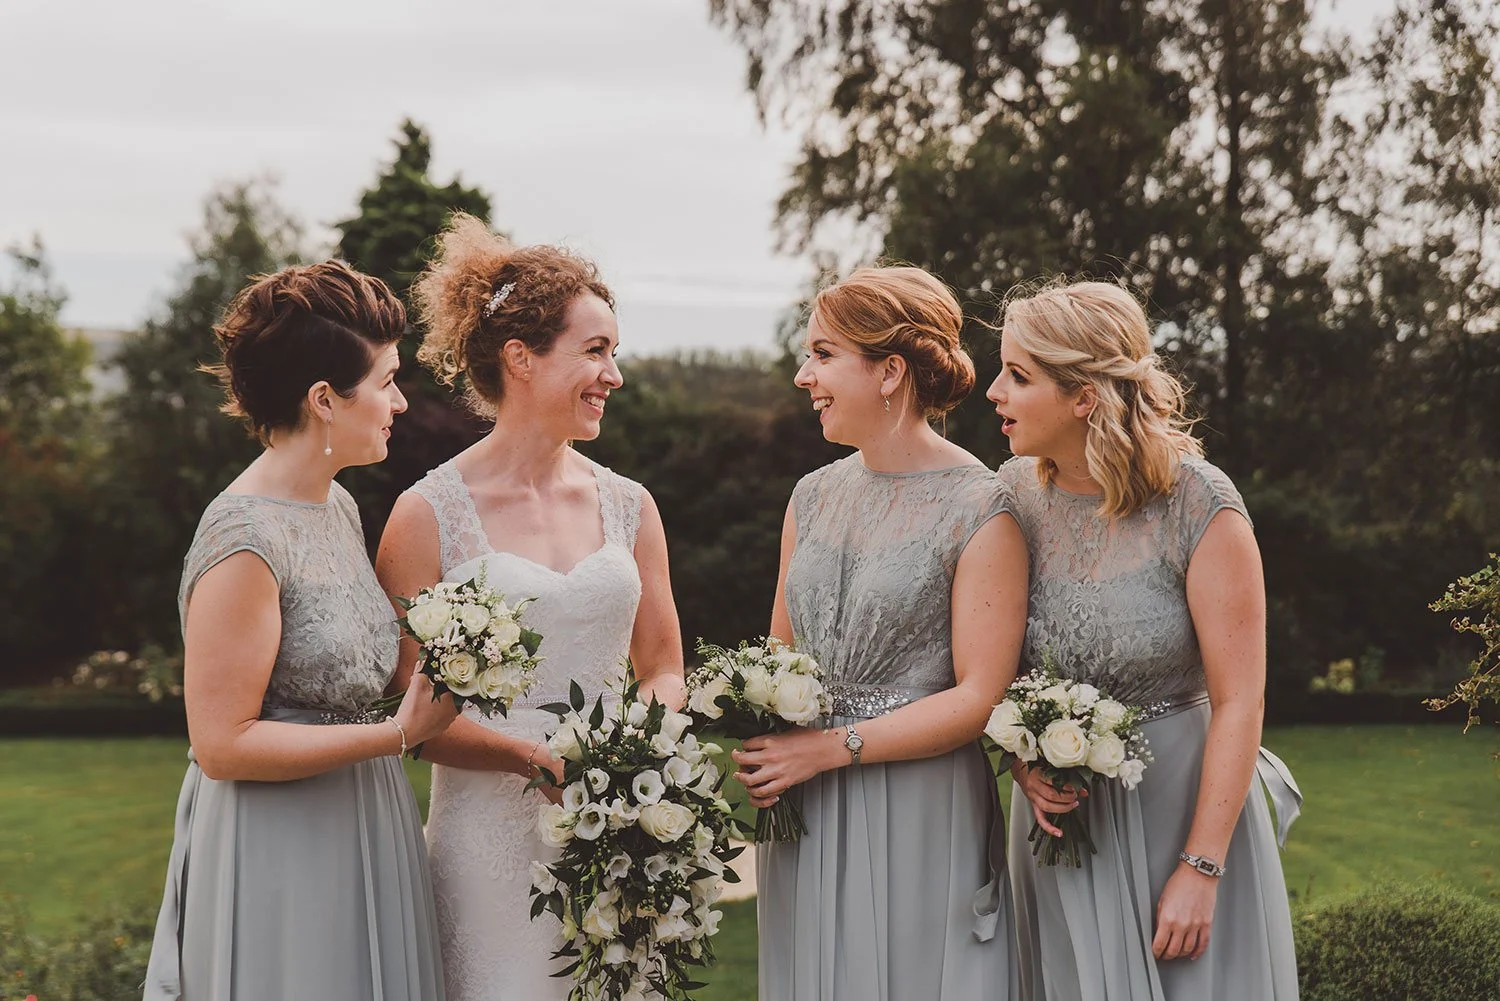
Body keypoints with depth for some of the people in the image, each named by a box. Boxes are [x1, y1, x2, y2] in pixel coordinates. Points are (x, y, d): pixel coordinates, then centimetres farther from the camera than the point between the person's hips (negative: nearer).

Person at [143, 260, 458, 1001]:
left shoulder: (340, 506, 8)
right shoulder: (244, 542, -20)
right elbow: (222, 743, -21)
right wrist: (398, 734, -20)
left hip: (359, 835, 9)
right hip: (281, 857, -9)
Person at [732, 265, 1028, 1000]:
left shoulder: (979, 510, -10)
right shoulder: (814, 497, 10)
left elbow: (979, 698, -12)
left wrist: (830, 748, -15)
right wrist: (757, 750, -5)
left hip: (923, 818, -5)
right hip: (803, 818, 6)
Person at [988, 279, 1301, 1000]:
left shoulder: (1198, 506, -17)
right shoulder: (1014, 493, -2)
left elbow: (1238, 702, -16)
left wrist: (1201, 870, -17)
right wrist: (1020, 758, -9)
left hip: (1180, 808, -4)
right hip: (1058, 814, 4)